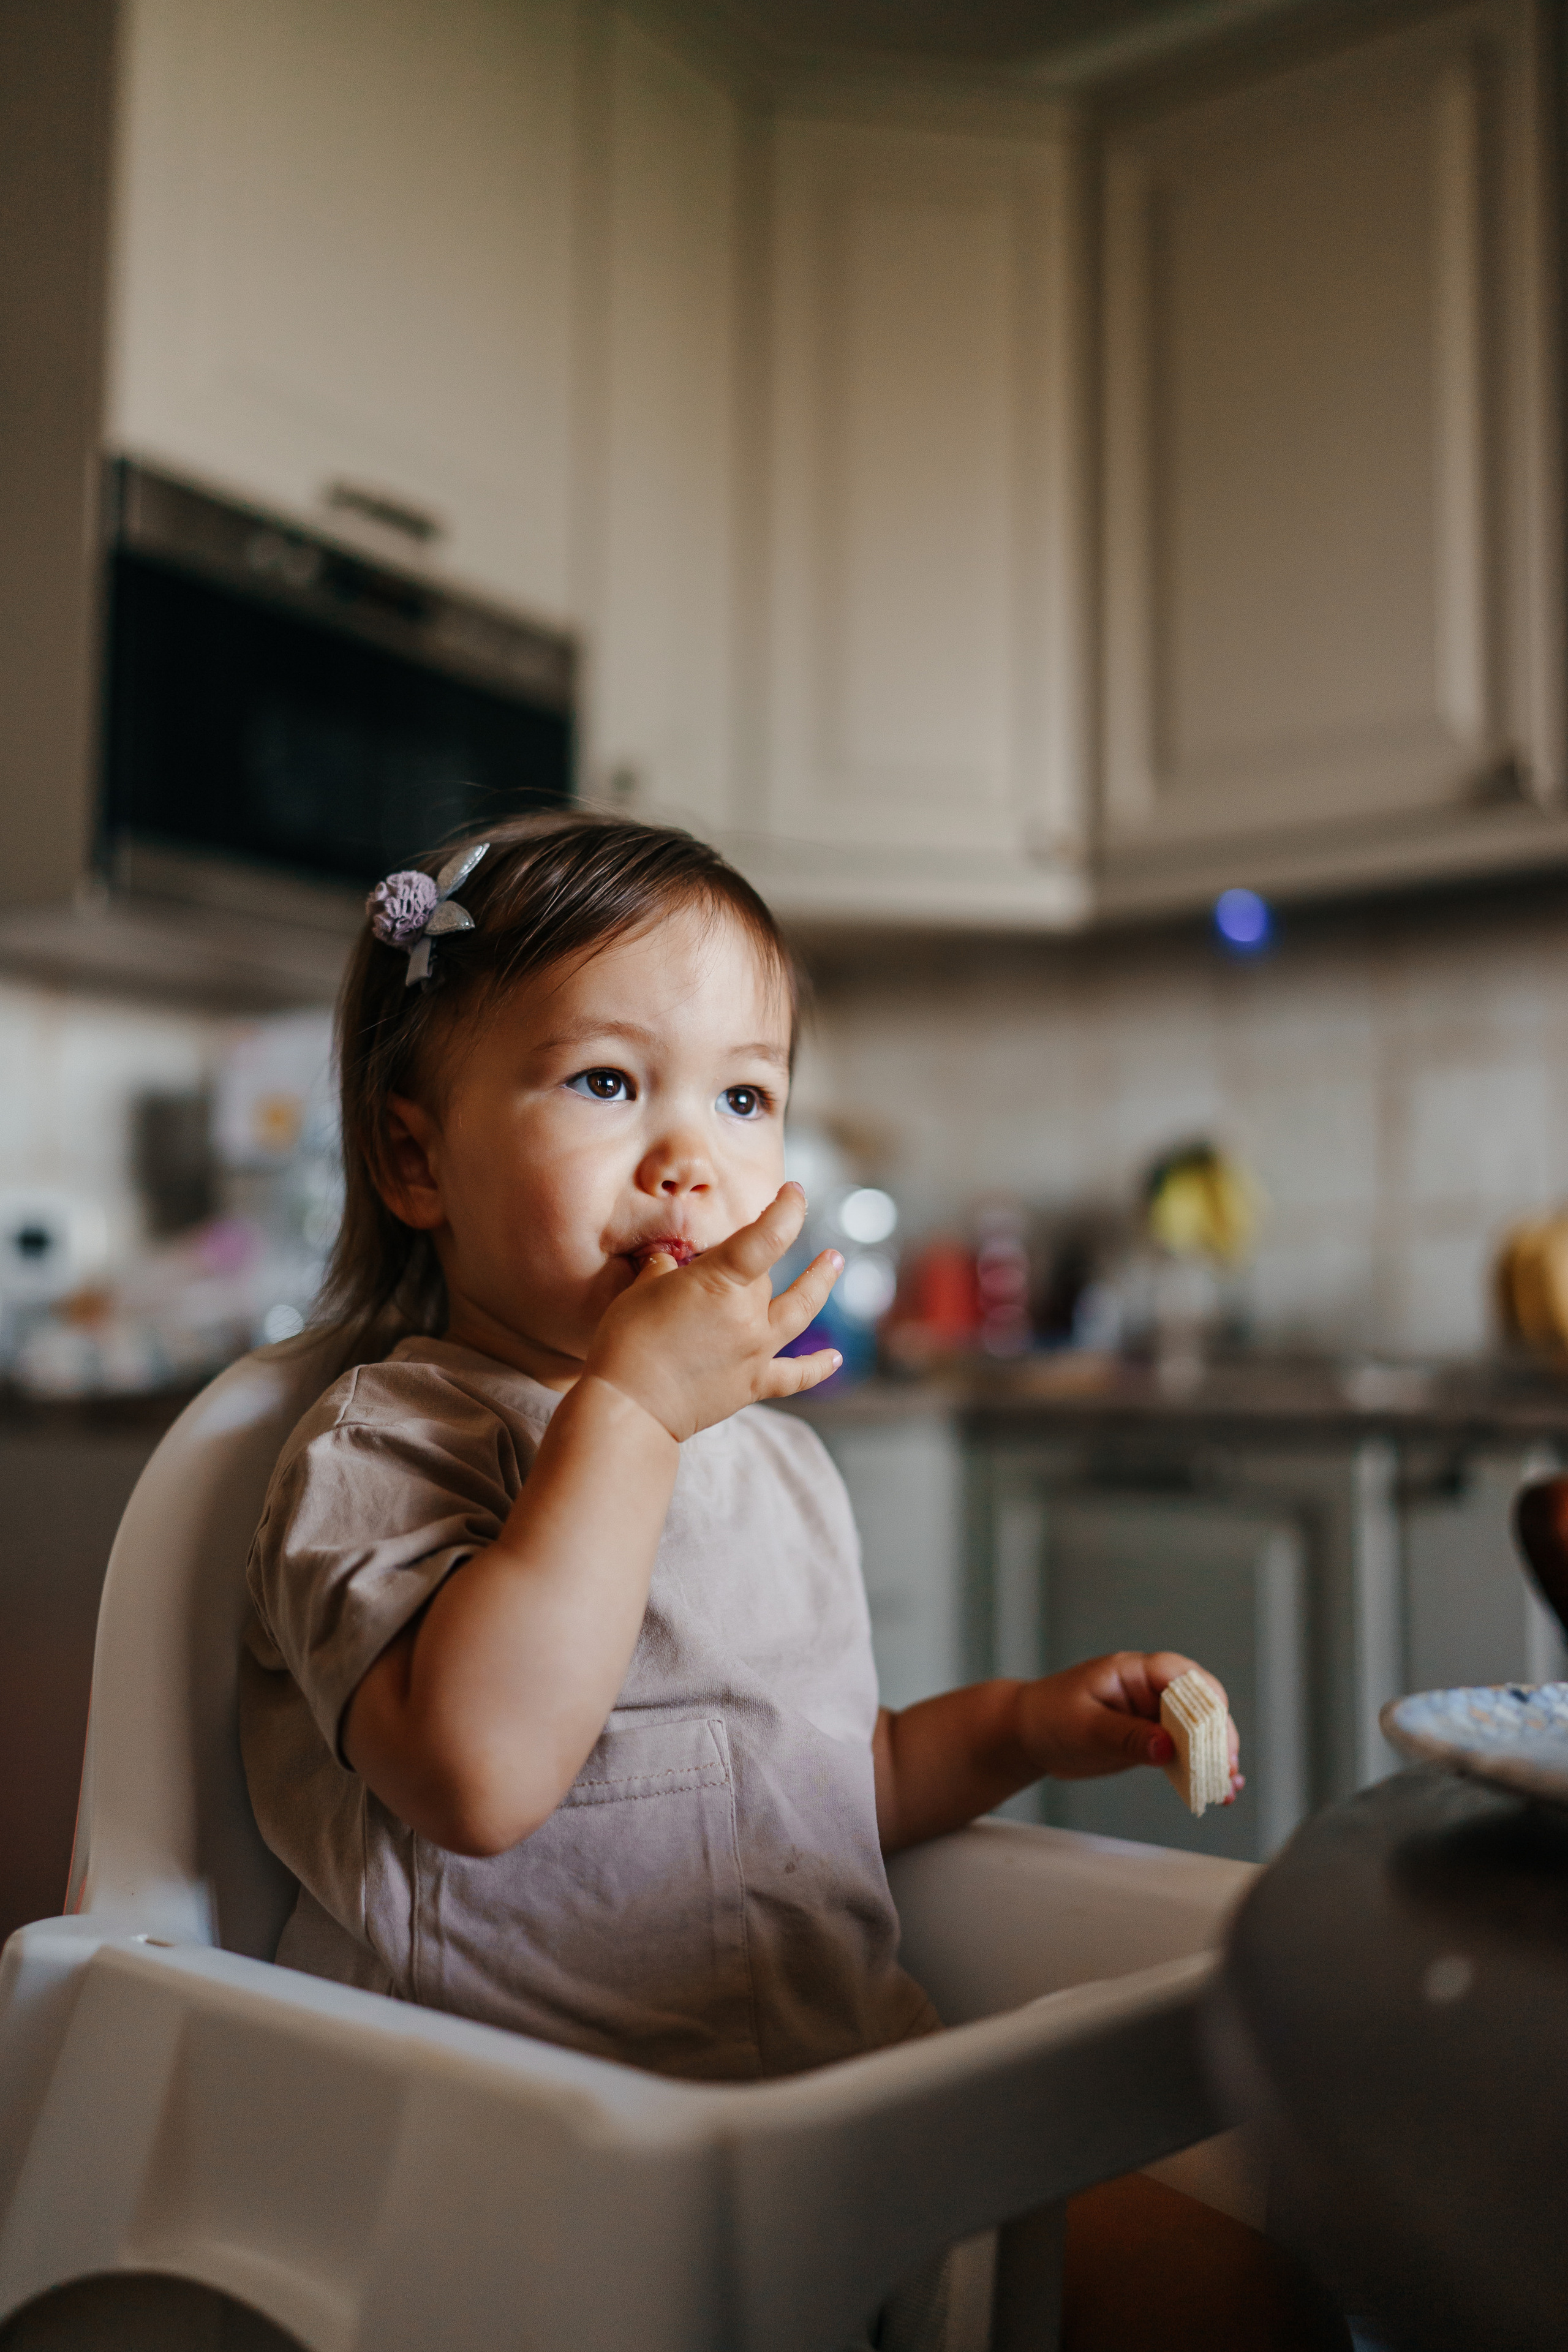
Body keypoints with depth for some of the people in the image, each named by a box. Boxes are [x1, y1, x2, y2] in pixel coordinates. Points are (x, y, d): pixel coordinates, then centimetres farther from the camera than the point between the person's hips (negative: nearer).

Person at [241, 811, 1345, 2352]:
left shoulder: (774, 1456, 13)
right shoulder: (384, 1449, -11)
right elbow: (482, 1774, -30)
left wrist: (1020, 1727, 7)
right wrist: (632, 1407, -26)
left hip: (845, 2082, 7)